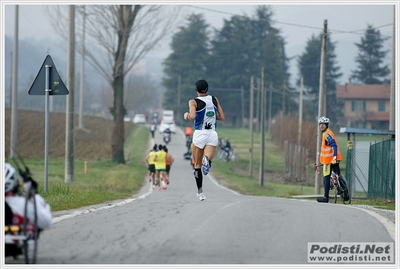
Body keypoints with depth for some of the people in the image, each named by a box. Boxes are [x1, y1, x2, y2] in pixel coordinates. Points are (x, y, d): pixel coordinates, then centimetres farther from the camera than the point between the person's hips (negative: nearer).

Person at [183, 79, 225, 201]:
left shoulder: (194, 102, -4)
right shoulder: (214, 99, 8)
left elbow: (192, 116, -18)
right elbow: (222, 117, 10)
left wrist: (186, 115, 3)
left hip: (199, 134, -2)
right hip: (212, 135, 2)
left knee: (197, 165, 12)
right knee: (208, 160, -8)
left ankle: (200, 192, 8)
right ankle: (207, 161, -45)